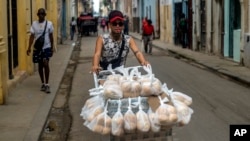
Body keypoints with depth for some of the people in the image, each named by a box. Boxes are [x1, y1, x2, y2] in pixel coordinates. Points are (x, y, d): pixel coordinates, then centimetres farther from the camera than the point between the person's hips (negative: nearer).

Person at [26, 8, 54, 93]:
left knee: (45, 64, -15)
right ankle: (43, 83, 22)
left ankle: (47, 84, -7)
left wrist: (52, 47, 3)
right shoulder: (34, 24, 0)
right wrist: (29, 47, -8)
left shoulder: (49, 24, -3)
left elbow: (51, 36, 4)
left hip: (46, 47, -2)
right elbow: (32, 36, 0)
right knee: (40, 66, 9)